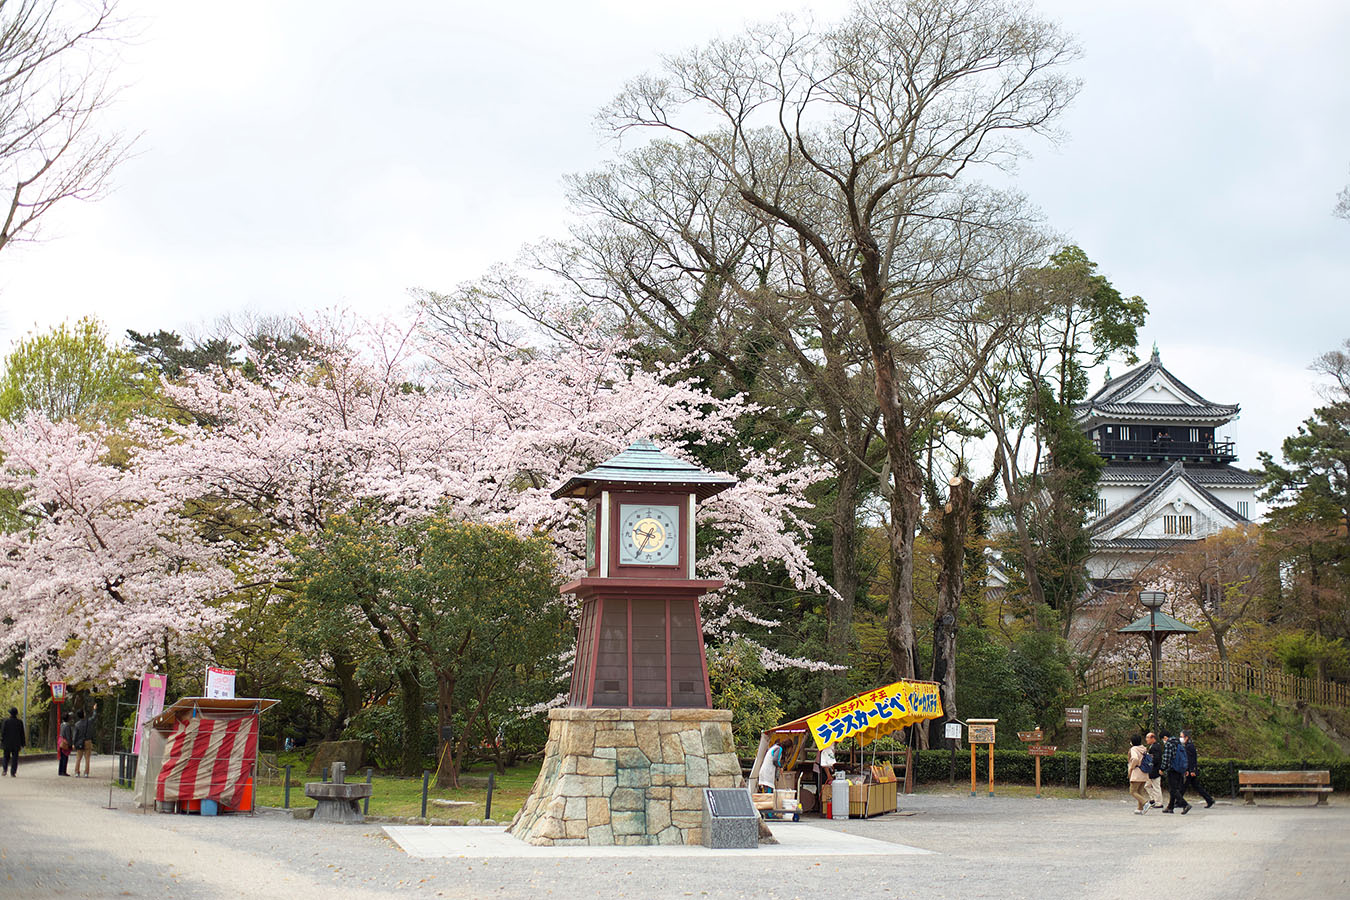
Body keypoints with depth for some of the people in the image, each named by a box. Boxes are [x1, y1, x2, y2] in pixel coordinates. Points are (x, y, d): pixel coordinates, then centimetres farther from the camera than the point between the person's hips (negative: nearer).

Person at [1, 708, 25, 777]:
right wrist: (22, 744, 9)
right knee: (14, 758, 3)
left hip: (7, 743, 0)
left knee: (6, 757, 15)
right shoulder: (20, 722, -1)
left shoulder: (6, 721, -6)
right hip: (16, 744, 0)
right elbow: (22, 734, 3)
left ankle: (5, 770, 3)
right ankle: (13, 773, -2)